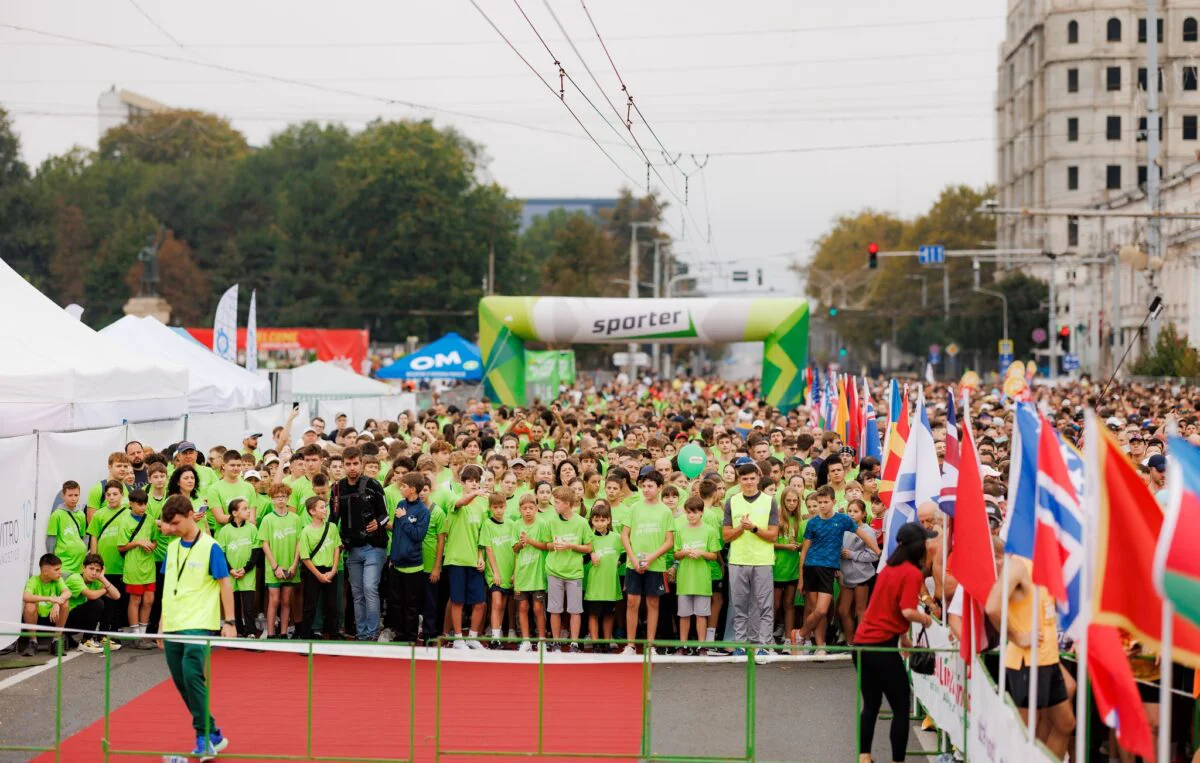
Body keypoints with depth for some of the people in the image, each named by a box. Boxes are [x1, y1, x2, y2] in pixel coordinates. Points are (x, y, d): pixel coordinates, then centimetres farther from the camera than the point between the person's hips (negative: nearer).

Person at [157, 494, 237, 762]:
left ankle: (205, 737, -13)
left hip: (199, 624, -7)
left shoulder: (209, 547, -6)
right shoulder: (172, 548, 12)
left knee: (192, 674, -21)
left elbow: (225, 584, -7)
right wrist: (163, 622, 18)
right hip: (173, 626, 7)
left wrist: (229, 622, -13)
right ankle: (212, 734, 19)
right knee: (182, 683, 6)